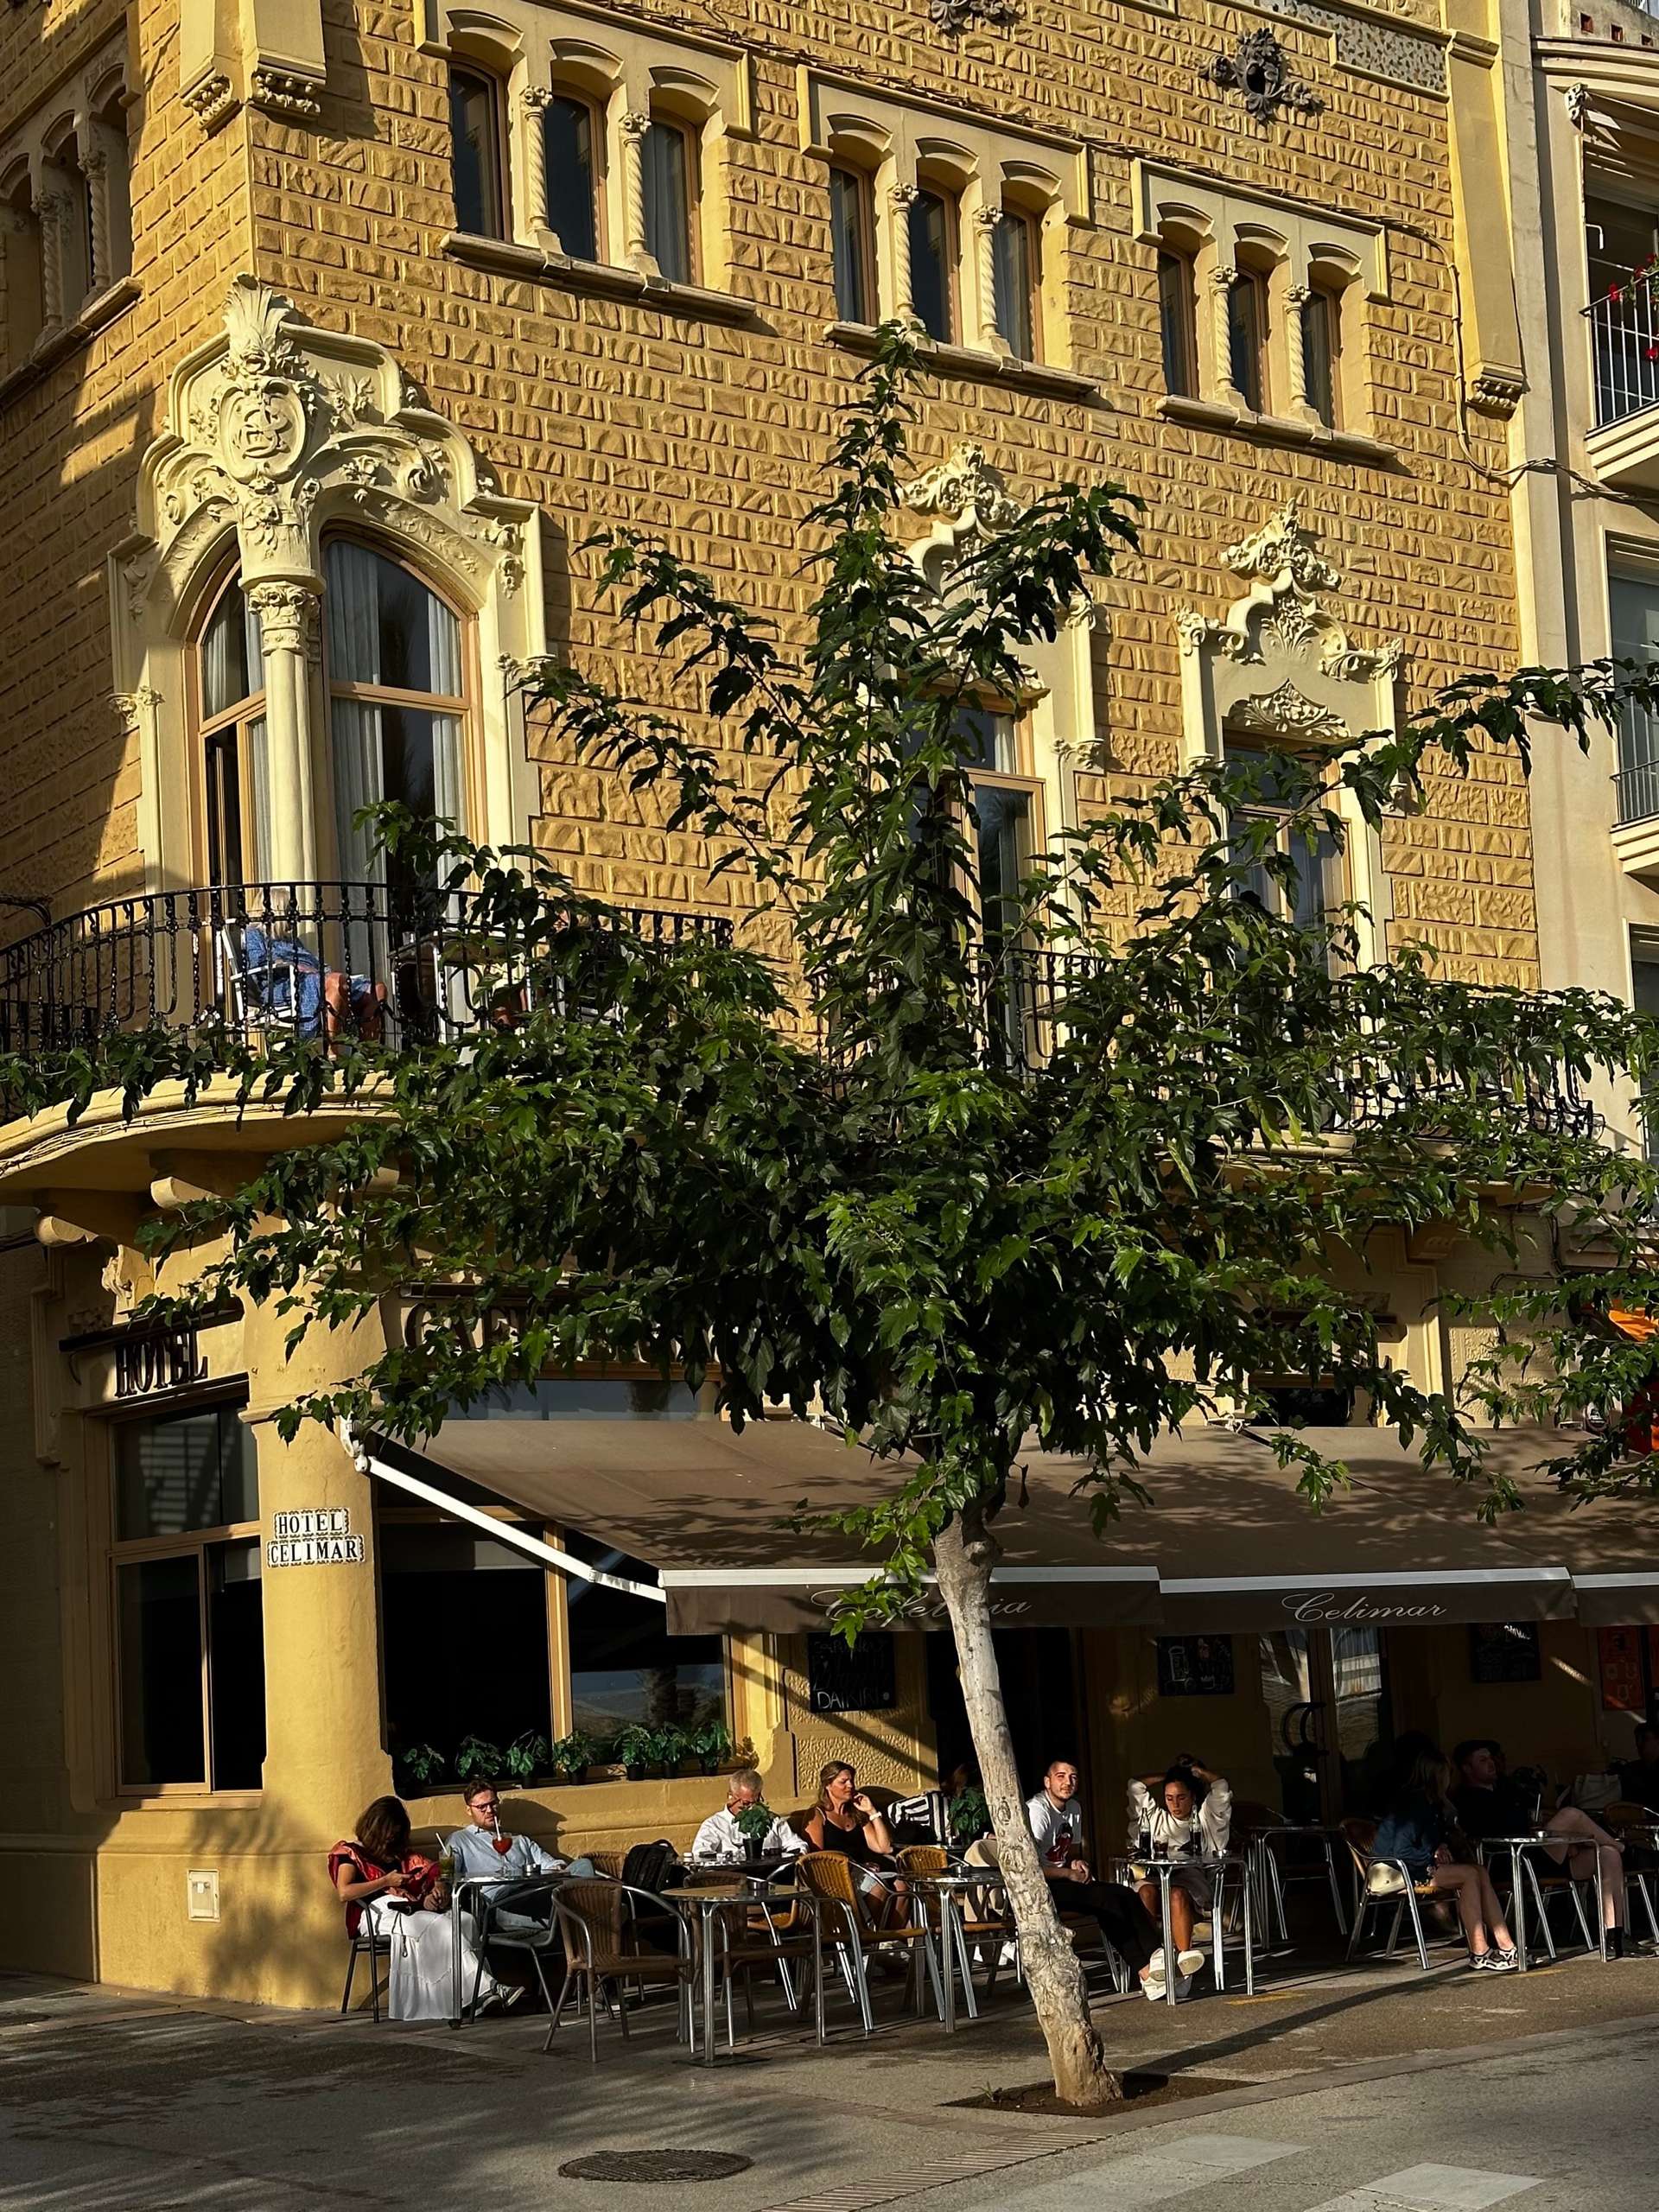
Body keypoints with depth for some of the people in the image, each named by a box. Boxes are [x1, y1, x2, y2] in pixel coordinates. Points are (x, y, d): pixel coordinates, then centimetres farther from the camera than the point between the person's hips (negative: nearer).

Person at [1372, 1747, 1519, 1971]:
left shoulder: (1430, 1804, 14)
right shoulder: (1414, 1805, -17)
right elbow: (1401, 1851, -23)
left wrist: (1441, 1848, 6)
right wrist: (1434, 1857, -11)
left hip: (1418, 1868, 9)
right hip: (1397, 1874, -9)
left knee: (1480, 1874, -7)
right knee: (1469, 1874, -21)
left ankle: (1505, 1946, -13)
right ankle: (1479, 1952, -22)